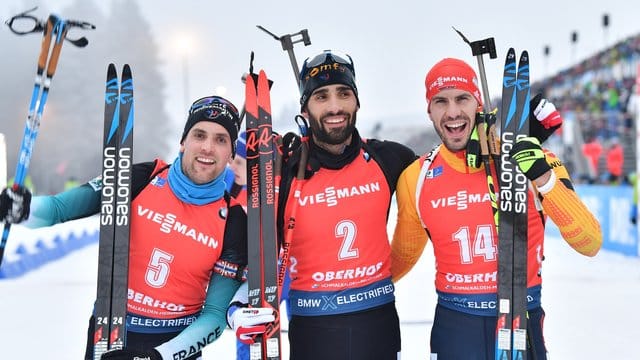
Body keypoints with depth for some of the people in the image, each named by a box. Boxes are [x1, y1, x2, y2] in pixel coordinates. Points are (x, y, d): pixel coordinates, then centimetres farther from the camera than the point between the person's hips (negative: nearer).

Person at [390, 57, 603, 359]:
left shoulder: (532, 160, -7)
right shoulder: (416, 178, -3)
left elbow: (589, 244, -12)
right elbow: (402, 257, 13)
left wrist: (544, 178, -23)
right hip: (453, 325, 1)